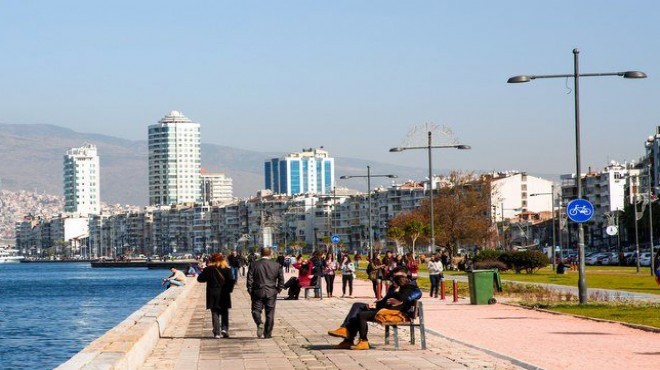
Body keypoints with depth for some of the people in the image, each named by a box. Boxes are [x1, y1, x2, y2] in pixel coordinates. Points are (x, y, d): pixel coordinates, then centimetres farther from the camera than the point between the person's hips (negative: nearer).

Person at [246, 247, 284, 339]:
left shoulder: (254, 264, -3)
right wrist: (278, 290, 14)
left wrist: (250, 291, 4)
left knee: (256, 310, 9)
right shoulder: (276, 265, 0)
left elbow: (250, 279, -4)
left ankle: (259, 323, -19)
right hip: (271, 293, 1)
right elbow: (281, 279, 2)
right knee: (270, 313, 7)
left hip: (258, 292, -1)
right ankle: (268, 333, 9)